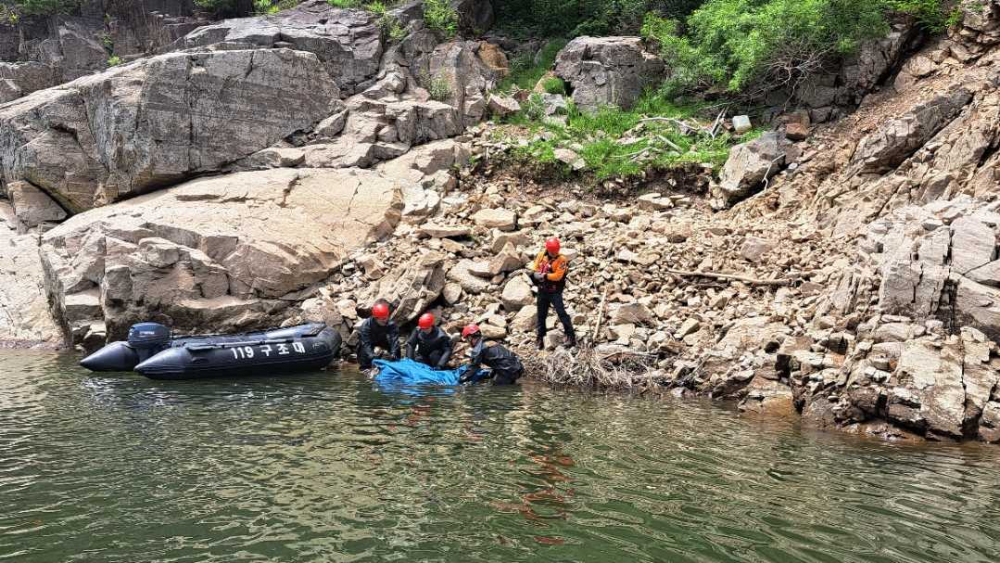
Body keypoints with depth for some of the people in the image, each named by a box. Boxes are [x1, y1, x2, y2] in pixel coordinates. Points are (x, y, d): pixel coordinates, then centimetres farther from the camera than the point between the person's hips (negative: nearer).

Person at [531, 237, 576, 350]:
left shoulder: (561, 260, -14)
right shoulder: (541, 255, 2)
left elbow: (557, 276, -21)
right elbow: (534, 269, 5)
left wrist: (544, 275, -17)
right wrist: (538, 275, -16)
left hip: (555, 292, -5)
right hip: (542, 291, 5)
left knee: (562, 313, -12)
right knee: (541, 315, 12)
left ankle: (571, 337, -9)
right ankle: (540, 338, 25)